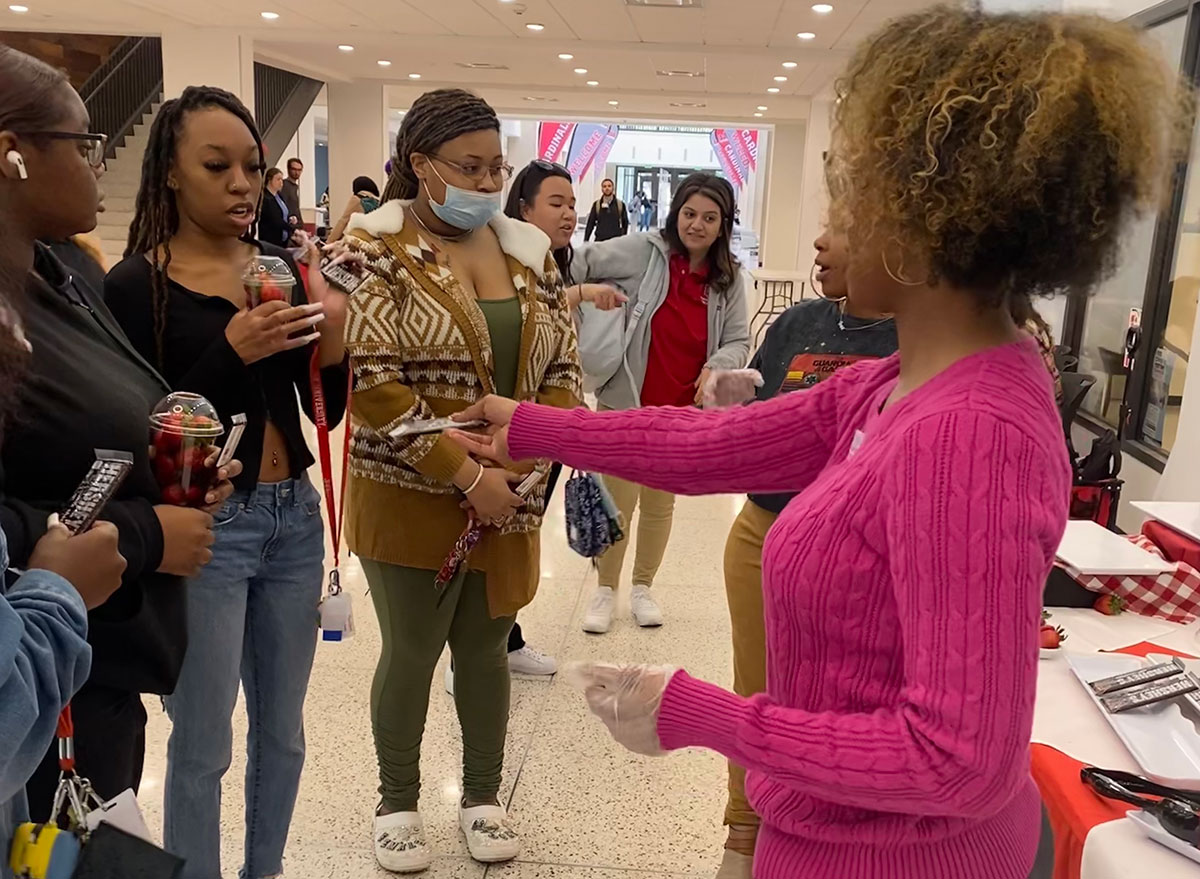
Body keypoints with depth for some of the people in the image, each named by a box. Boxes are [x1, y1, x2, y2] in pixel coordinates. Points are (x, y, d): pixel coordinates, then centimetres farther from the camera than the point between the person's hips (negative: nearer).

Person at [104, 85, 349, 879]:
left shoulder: (285, 269, 4)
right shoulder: (134, 285, -9)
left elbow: (326, 412, 5)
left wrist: (332, 337, -13)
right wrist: (231, 351, -24)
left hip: (295, 517, 5)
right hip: (205, 527, -5)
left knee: (283, 728, 18)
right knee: (203, 741, 9)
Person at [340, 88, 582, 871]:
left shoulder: (529, 251, 7)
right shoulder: (377, 250, -9)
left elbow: (563, 366, 8)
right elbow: (372, 383, -17)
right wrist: (465, 476, -19)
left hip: (509, 499, 4)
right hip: (411, 501, -4)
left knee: (486, 650, 16)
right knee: (412, 653, 9)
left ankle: (484, 796, 36)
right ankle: (398, 802, 33)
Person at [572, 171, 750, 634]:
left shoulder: (729, 279, -1)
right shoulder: (644, 251, -10)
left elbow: (738, 341, -1)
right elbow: (579, 263, -12)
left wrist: (718, 367, -20)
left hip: (683, 410, 3)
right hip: (626, 403, -3)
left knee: (660, 504, 17)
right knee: (619, 501, 7)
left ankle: (643, 586, 37)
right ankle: (606, 589, 28)